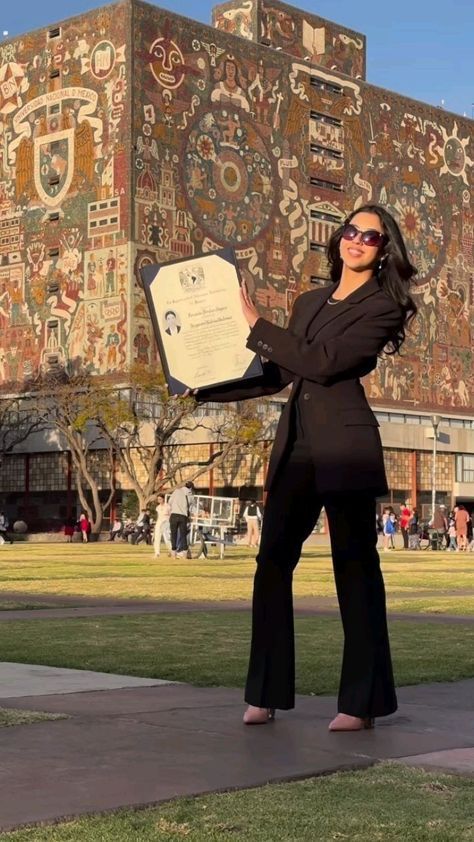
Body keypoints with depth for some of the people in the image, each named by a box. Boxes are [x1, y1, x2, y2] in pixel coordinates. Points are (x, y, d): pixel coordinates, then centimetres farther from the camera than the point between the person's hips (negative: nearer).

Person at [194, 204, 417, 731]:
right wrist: (205, 390, 17)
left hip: (344, 445, -6)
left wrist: (256, 325, -8)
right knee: (272, 563, 0)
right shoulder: (310, 302, 21)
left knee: (355, 566, -3)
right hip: (295, 444, 6)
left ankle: (361, 702, 3)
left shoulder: (382, 307, 0)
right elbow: (278, 375, 21)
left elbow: (324, 363, -13)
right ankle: (266, 693, 5)